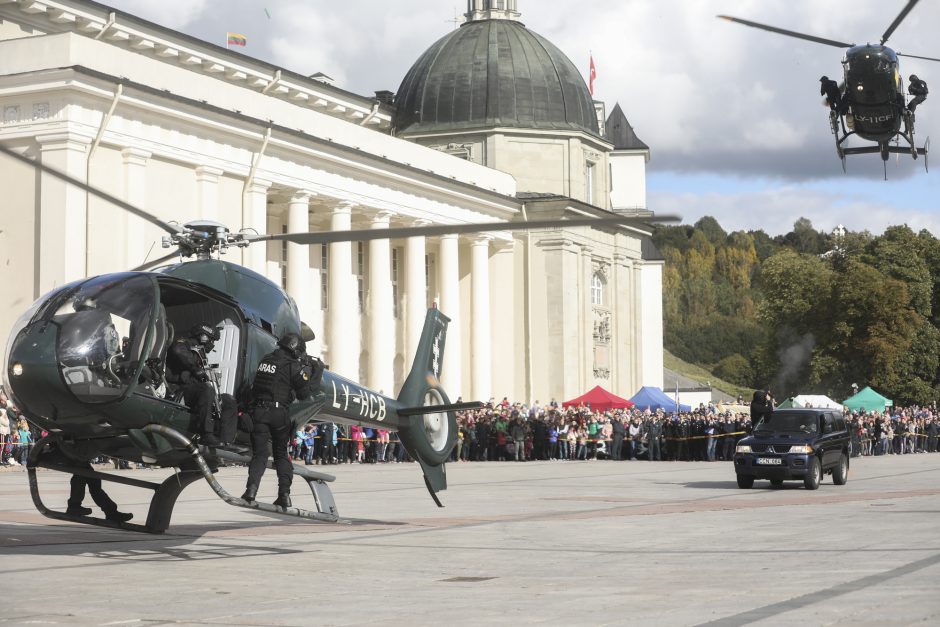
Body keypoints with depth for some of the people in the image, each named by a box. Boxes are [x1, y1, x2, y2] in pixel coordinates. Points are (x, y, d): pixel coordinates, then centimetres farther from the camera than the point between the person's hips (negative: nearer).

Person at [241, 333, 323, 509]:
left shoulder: (266, 359, 14)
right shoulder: (293, 365, -4)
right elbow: (304, 393, -3)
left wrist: (304, 365, 22)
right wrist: (316, 373, 6)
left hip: (258, 411, 3)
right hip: (278, 412, -3)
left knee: (259, 453, 2)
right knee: (281, 453, 13)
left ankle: (252, 488, -21)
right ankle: (284, 494, 4)